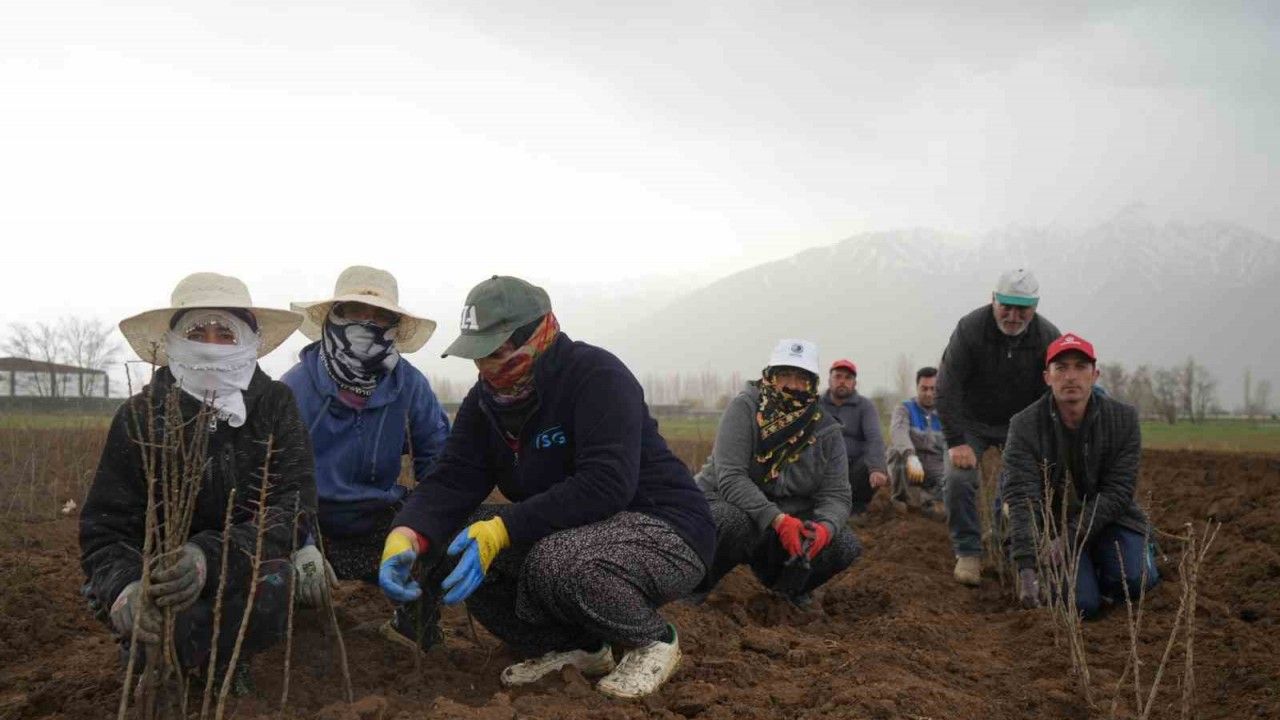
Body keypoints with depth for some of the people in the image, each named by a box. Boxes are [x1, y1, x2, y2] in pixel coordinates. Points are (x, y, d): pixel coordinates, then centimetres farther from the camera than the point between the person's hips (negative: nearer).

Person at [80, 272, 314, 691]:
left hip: (252, 565, 0)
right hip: (161, 571, 0)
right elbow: (105, 529, -12)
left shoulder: (275, 405, -10)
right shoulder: (140, 417, -9)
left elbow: (293, 506, -22)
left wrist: (212, 556, -41)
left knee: (277, 590, -33)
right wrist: (123, 586, -37)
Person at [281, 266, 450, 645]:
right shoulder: (294, 387, -12)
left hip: (380, 521, 3)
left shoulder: (410, 385, -3)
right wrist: (300, 547, -27)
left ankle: (413, 623, 7)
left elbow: (438, 457, 2)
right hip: (311, 523, -2)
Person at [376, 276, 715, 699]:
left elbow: (606, 486, -33)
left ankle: (653, 639, -5)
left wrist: (501, 529, -38)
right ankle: (578, 647, 6)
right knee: (456, 549, -10)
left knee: (554, 561, -36)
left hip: (666, 532, -8)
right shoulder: (487, 400, 3)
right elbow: (452, 481, -7)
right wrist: (405, 536, -28)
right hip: (568, 532, 8)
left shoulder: (596, 376, -21)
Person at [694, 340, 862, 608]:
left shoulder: (826, 430, -4)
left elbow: (836, 495, -8)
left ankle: (786, 585, 15)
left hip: (788, 520, 5)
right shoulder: (744, 408, -17)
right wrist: (778, 520, -38)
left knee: (844, 545, -17)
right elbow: (730, 478, -26)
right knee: (736, 523, -39)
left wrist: (825, 527, -32)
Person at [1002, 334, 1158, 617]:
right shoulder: (1025, 426, -16)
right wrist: (1027, 568, -36)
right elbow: (1022, 499, -25)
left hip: (1108, 517, 1)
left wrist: (1069, 538, -25)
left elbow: (1117, 492, -14)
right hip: (1053, 521, -1)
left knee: (1137, 580, -26)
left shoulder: (1123, 418, -11)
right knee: (1082, 604, -21)